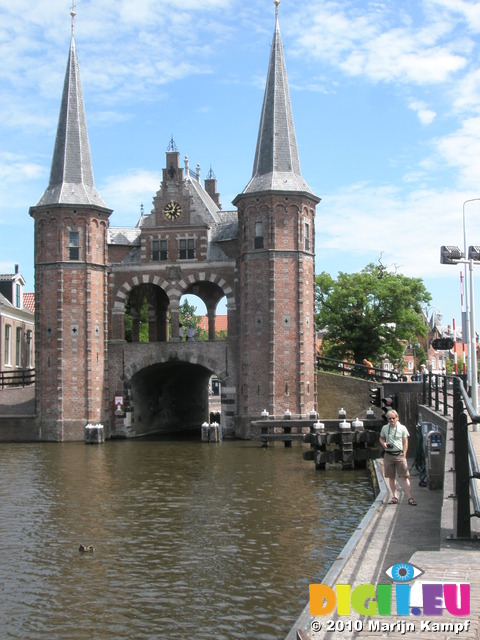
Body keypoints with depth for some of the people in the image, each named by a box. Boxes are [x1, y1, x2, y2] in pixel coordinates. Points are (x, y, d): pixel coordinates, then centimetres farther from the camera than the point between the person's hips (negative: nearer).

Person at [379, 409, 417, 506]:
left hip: (399, 454, -3)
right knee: (391, 477, 8)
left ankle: (410, 498, -8)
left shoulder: (402, 428, -1)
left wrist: (404, 455, -5)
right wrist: (384, 444, -4)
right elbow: (381, 438, 20)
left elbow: (405, 442, 1)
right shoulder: (385, 428, 7)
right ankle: (394, 496, 19)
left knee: (404, 477, -7)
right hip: (388, 455, 3)